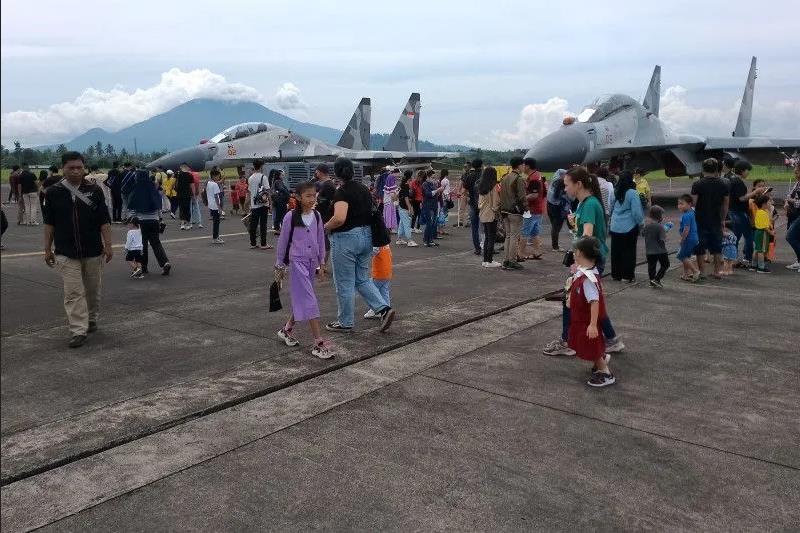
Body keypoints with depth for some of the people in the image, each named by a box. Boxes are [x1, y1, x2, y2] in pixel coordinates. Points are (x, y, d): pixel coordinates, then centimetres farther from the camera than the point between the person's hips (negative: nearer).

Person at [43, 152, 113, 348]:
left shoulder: (94, 191, -1)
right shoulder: (53, 192, 0)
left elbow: (104, 221, 0)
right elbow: (49, 223, 6)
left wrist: (108, 245, -5)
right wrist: (47, 249, 6)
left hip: (93, 251, 1)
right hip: (66, 253, -1)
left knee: (93, 289, 14)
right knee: (73, 292, -6)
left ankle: (92, 320, 34)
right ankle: (78, 331, -4)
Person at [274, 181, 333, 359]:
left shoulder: (317, 216, 4)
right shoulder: (291, 216, -10)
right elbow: (283, 240, -2)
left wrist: (322, 261, 13)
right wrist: (279, 265, 3)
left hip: (312, 261, 6)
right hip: (297, 260, -6)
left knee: (301, 298, 14)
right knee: (309, 300, -10)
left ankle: (287, 330, 36)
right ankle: (319, 344, -10)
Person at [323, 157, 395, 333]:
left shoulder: (342, 192, -15)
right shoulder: (364, 188, 9)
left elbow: (339, 218, -28)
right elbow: (371, 212, 16)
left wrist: (326, 227, -11)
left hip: (346, 239, -8)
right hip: (366, 236, 8)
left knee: (344, 284, 5)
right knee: (363, 279, 18)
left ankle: (345, 322, 17)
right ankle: (384, 309, 5)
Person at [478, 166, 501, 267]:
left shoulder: (481, 186, 8)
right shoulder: (494, 186, -13)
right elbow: (496, 202, -12)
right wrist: (497, 210, 3)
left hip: (483, 214, 7)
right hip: (491, 215, -7)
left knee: (486, 237, 14)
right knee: (492, 238, -1)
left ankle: (485, 260, 17)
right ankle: (489, 261, 1)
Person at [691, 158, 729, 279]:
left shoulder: (697, 184, -10)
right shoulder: (723, 185, 2)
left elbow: (693, 204, -11)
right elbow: (725, 206, 7)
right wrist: (722, 220, 17)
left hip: (701, 221, -3)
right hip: (716, 222, 3)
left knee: (700, 249, 4)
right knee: (717, 249, 12)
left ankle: (701, 272, 6)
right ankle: (717, 272, 16)